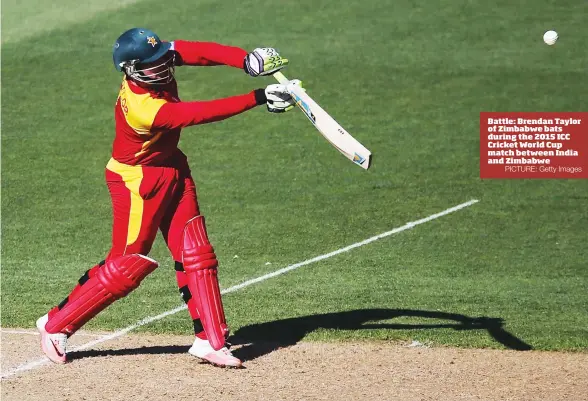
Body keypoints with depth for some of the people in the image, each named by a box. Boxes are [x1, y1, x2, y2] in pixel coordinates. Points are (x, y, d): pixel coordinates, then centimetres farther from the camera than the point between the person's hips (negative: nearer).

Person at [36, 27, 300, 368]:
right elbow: (202, 113, -36)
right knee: (129, 263, -1)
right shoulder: (143, 109, -35)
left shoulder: (159, 60, -14)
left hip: (172, 169, 8)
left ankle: (211, 341, 7)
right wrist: (258, 98, -38)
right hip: (137, 181, -8)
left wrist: (246, 60, -37)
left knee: (196, 255, 4)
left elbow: (204, 52, -20)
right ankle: (56, 325, 13)